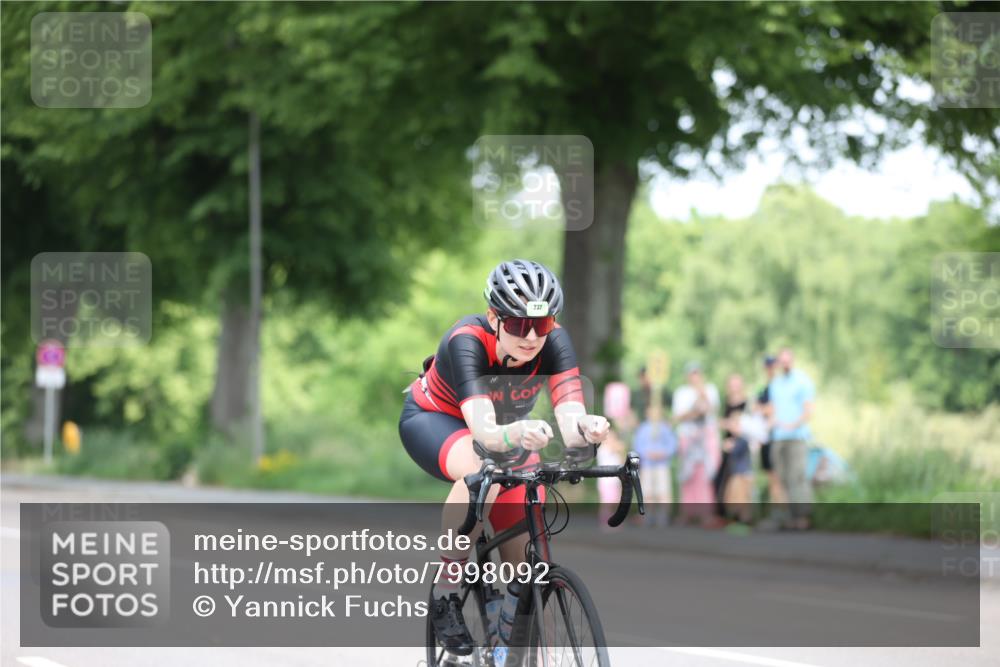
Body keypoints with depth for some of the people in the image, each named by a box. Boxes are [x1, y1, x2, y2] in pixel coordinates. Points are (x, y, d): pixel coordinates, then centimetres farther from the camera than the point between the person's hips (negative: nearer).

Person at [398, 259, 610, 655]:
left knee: (525, 562, -6)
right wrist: (518, 435, -73)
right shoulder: (467, 341, -38)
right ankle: (446, 597, -24)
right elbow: (485, 433, -50)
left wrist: (587, 428, -65)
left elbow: (571, 424, -41)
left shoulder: (554, 343, -29)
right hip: (432, 420, -5)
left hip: (506, 433, 5)